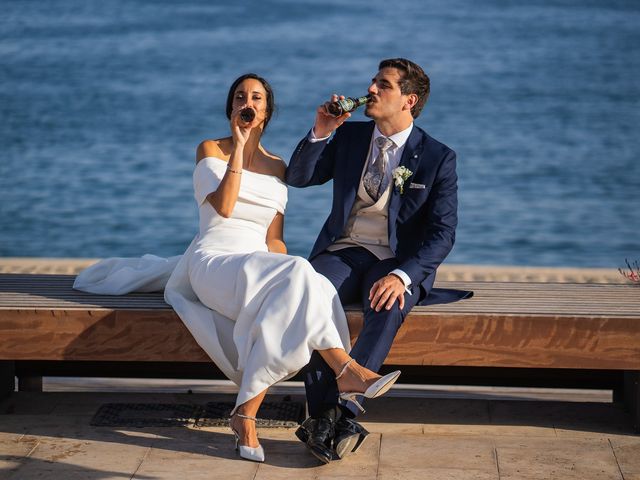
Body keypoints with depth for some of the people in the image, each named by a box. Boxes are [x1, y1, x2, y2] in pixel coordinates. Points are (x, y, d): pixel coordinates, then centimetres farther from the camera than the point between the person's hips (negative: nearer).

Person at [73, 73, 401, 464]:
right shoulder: (211, 150, 7)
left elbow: (274, 238, 12)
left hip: (258, 267, 4)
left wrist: (291, 272, -8)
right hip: (215, 260, -4)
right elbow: (223, 207, -13)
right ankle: (346, 371, -34)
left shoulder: (277, 166, 18)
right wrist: (239, 145, -11)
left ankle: (246, 413, -34)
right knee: (294, 279, -34)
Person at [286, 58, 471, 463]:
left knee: (388, 308, -37)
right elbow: (297, 178, 11)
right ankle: (335, 420, -34)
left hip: (399, 261, -3)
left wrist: (401, 275, -26)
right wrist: (321, 132, -6)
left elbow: (442, 233, -9)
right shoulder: (350, 136, 10)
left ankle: (337, 414, -38)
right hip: (343, 251, 3)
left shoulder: (438, 157, -2)